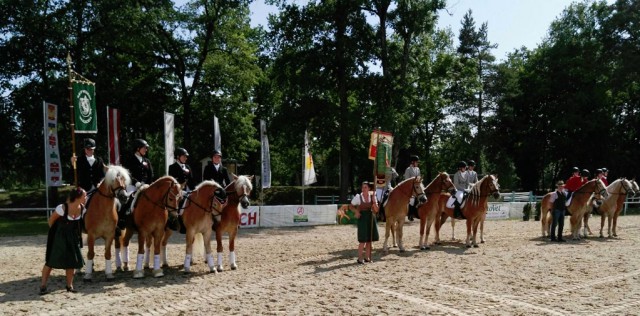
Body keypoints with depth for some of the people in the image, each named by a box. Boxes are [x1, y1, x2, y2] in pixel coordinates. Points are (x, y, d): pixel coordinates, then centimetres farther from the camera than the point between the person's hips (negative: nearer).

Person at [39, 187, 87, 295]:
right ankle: (43, 286, 16)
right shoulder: (62, 208, -28)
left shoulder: (82, 209, -12)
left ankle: (69, 285, 19)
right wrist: (55, 232, 1)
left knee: (72, 261, 7)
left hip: (72, 238, 5)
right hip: (58, 237, -5)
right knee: (51, 261, 3)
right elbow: (51, 220, -12)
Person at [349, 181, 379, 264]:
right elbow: (351, 206, 0)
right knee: (363, 240, -6)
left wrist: (373, 200, -13)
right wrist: (356, 211, -18)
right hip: (362, 218, -4)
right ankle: (360, 258, 4)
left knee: (369, 240, 10)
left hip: (371, 218, 4)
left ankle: (367, 257, 22)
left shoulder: (372, 197, 3)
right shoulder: (358, 197, -6)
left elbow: (376, 210, 0)